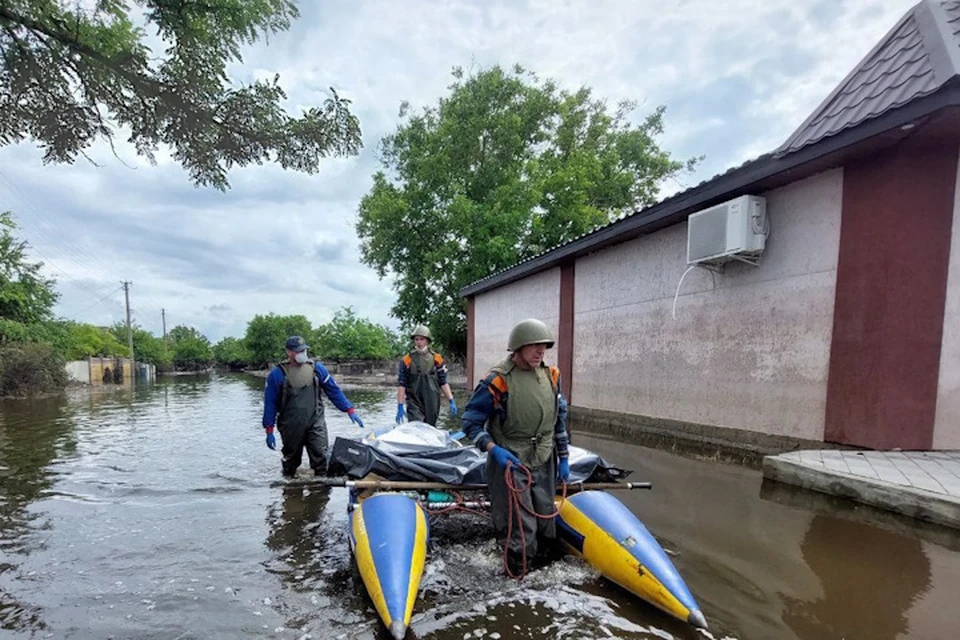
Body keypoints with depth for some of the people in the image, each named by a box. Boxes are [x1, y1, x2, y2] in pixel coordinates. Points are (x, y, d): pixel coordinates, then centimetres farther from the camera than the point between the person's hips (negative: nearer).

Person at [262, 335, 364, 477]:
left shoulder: (317, 368, 1)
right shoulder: (277, 374, -3)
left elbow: (334, 391, 5)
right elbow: (270, 404, 1)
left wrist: (350, 410, -1)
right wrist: (269, 431, 0)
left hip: (316, 423, 0)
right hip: (290, 427, 0)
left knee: (321, 457, -7)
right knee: (291, 460, 16)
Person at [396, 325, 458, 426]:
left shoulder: (437, 359, 3)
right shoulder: (406, 360, -1)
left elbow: (443, 382, 5)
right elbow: (401, 385, -2)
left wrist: (451, 401, -2)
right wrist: (400, 407, -8)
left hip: (432, 405, 2)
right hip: (414, 405, -2)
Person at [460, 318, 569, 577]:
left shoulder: (551, 376, 2)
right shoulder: (497, 380, -16)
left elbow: (560, 419, 13)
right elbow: (471, 421, -10)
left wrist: (564, 458, 13)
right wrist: (494, 450, -23)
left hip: (544, 464, 6)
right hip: (509, 464, -6)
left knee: (545, 520, 20)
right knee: (520, 530, -3)